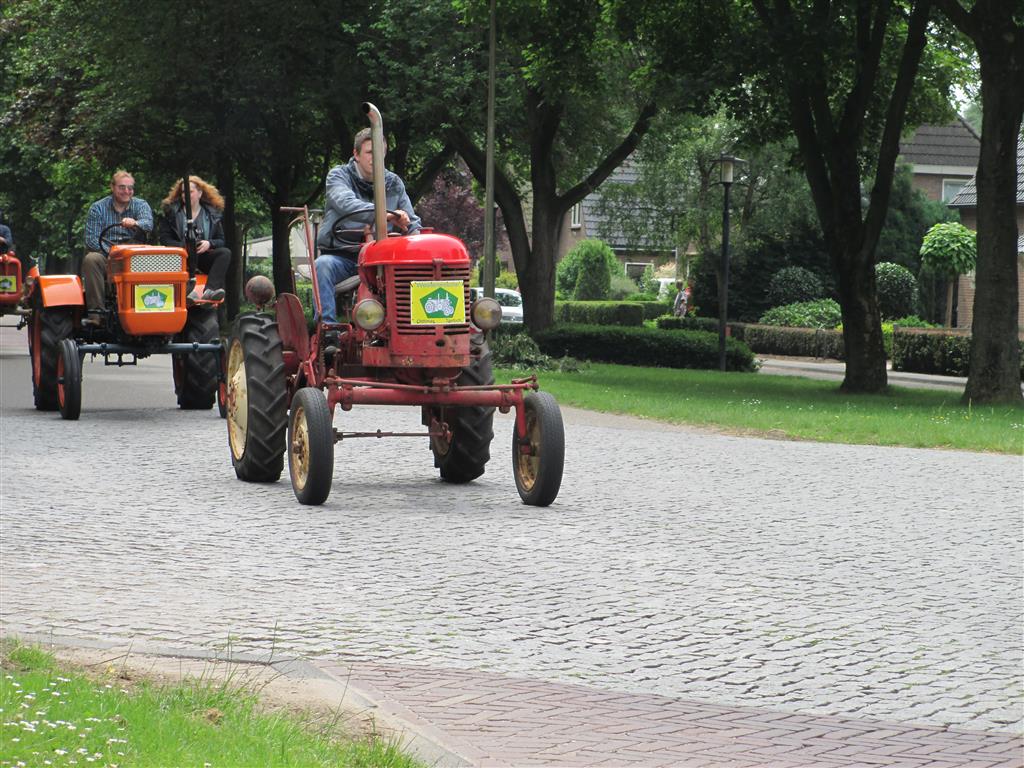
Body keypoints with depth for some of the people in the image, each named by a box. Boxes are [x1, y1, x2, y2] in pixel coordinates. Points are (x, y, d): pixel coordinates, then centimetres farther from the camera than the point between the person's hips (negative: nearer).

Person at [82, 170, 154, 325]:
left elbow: (148, 224, -15)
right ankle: (95, 313, -38)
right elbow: (91, 240, -3)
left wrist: (135, 223, -38)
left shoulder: (141, 205, 9)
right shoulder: (97, 208, 7)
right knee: (91, 259, -33)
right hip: (105, 256, 0)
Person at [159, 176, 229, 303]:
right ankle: (188, 291, -58)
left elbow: (221, 240, 12)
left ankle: (210, 290, -45)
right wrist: (183, 246, -15)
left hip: (204, 255, 2)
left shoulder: (212, 214, 15)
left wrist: (209, 244, -12)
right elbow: (164, 240, 3)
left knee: (225, 253, -26)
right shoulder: (171, 212, 11)